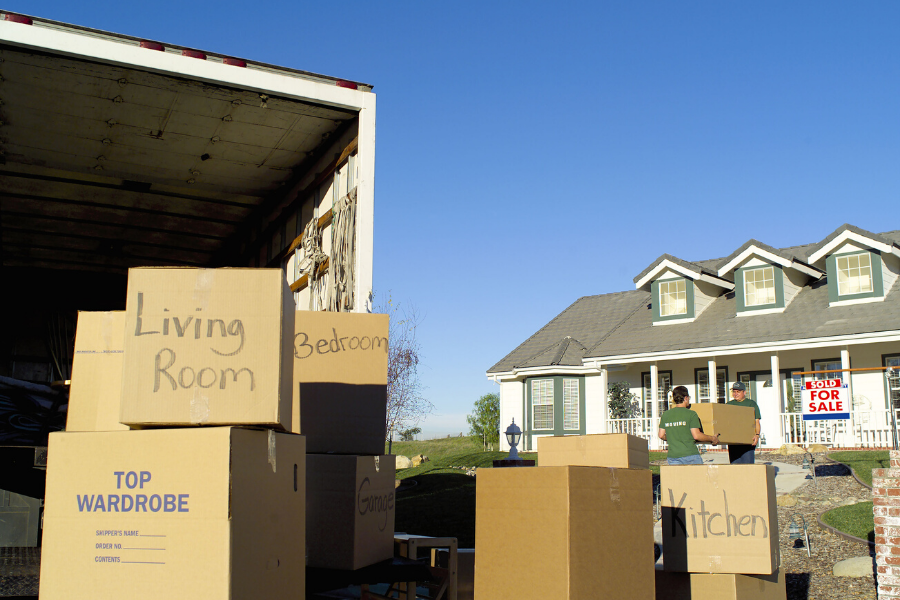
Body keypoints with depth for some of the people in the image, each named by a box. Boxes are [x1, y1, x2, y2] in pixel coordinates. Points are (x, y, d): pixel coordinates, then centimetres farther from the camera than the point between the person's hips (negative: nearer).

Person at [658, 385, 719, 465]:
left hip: (672, 456, 4)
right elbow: (696, 435, -10)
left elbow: (661, 435, 10)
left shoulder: (665, 415, 8)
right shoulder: (691, 414, -5)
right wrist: (712, 439, 5)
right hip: (690, 455, -4)